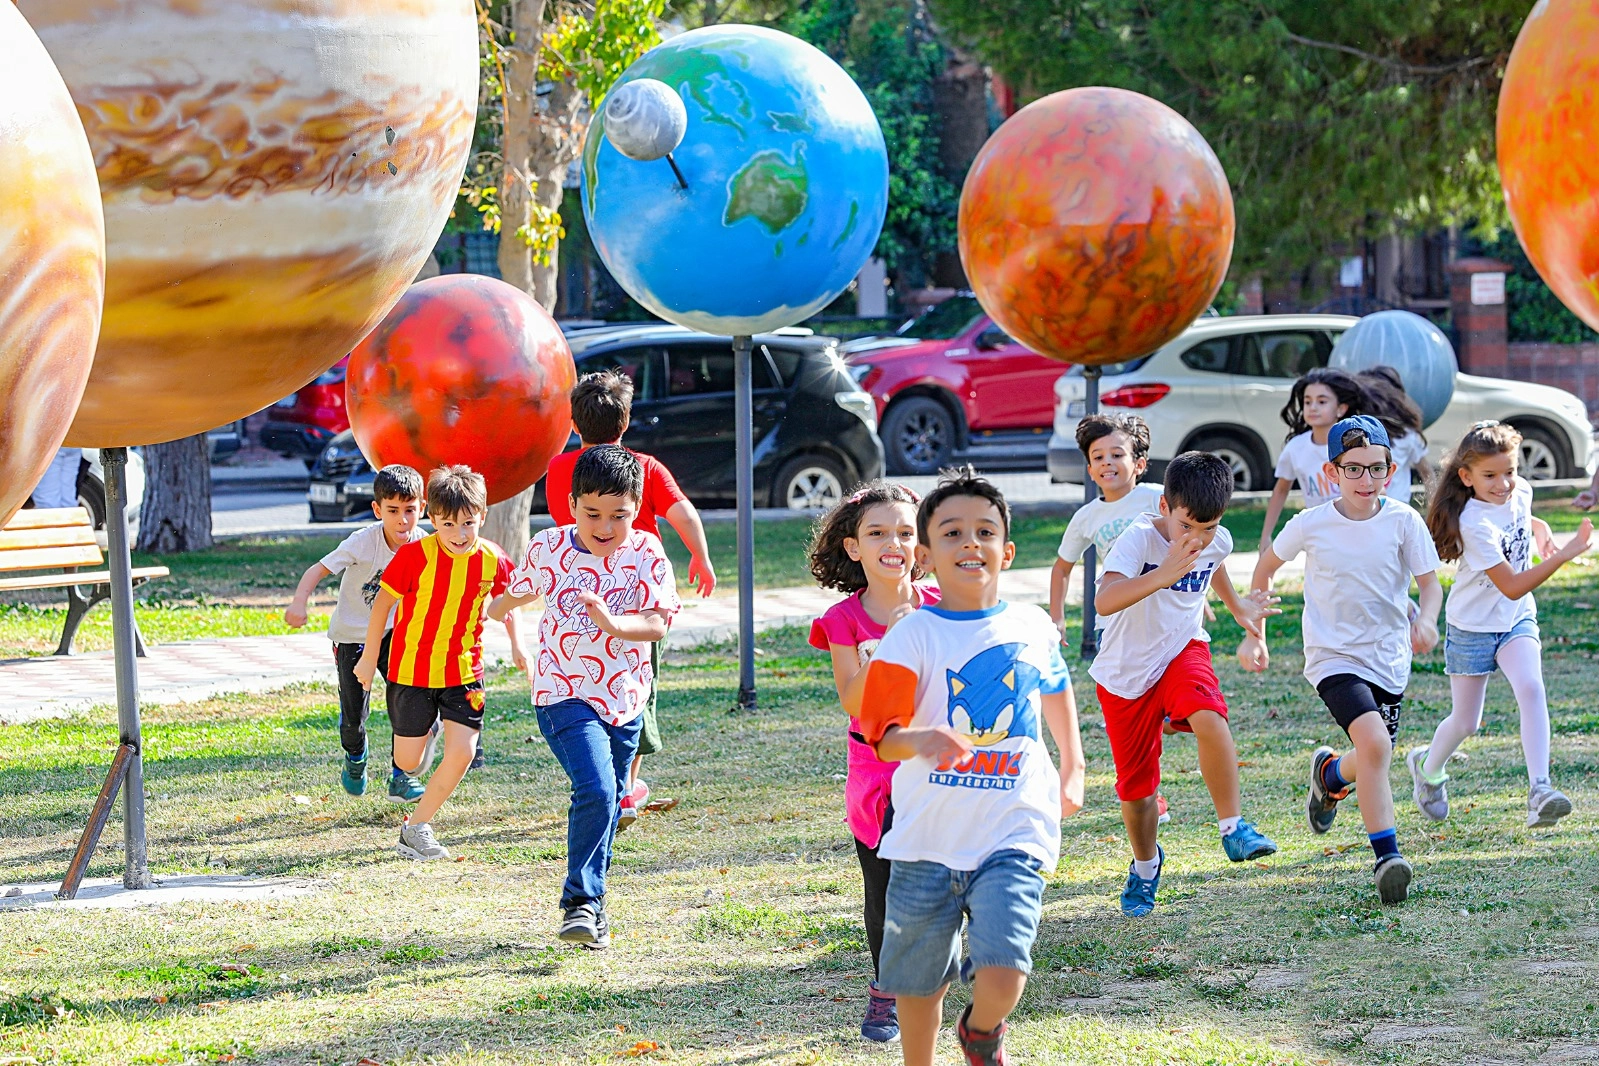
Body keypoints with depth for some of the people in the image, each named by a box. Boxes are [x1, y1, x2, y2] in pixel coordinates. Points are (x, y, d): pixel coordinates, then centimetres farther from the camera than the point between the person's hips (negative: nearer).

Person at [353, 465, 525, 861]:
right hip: (411, 671, -2)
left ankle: (416, 827, 4)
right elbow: (382, 603, -7)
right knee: (408, 764, 7)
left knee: (462, 753, -13)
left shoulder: (493, 560, -10)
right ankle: (428, 730, 45)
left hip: (464, 672, 2)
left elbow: (505, 599, 13)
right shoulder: (415, 556, -20)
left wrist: (516, 645, 6)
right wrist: (369, 659, -1)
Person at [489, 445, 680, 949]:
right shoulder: (549, 548, -7)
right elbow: (520, 591, 16)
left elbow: (657, 623, -16)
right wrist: (490, 611, 35)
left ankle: (590, 906, 33)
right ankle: (582, 900, -16)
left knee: (608, 806, 15)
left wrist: (612, 623, -36)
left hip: (624, 700, 3)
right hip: (565, 695, -3)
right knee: (595, 792, -22)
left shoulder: (646, 553, -7)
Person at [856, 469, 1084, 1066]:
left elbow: (1055, 690, 28)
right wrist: (918, 741, -35)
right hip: (928, 837, 0)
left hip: (1013, 832, 1)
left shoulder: (1033, 628, 5)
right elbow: (883, 733, -14)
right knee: (919, 981, 10)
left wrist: (1073, 767, 31)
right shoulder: (912, 636, -6)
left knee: (1003, 974, -15)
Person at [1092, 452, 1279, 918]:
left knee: (1208, 718, -32)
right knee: (1135, 783, 8)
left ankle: (1233, 827, -21)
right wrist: (1164, 574, -52)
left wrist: (1238, 607, 29)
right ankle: (1145, 866, 37)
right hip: (1126, 672, -2)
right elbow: (1104, 601, -43)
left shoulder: (1218, 542, -8)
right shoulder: (1140, 538, -26)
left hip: (1183, 652, 2)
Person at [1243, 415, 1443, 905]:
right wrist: (1254, 635, 10)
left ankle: (1330, 773, 52)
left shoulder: (1404, 521, -7)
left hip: (1389, 659, 3)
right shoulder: (1310, 525, -8)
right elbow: (1266, 567, 9)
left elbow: (1430, 583, -5)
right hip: (1335, 657, -3)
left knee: (1372, 761, 15)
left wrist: (1426, 618, -28)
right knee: (1375, 743, -26)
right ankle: (1387, 856, -23)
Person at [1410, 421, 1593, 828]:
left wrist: (1540, 529, -1)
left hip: (1516, 619, 4)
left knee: (1531, 688, -23)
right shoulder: (1475, 525, -28)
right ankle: (1428, 768, 41)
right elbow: (1512, 587, -30)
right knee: (1465, 722, 8)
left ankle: (1539, 791, -28)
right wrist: (1565, 555, -35)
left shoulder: (1520, 491, -6)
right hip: (1473, 626, -4)